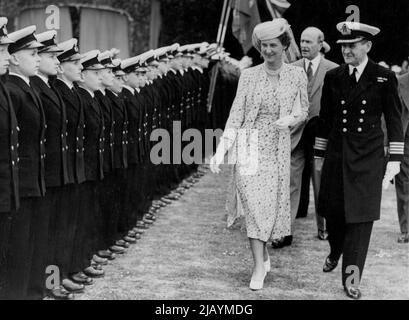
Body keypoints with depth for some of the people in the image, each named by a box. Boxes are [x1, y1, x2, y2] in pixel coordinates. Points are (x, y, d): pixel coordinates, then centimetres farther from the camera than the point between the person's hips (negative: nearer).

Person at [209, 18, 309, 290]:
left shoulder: (297, 75, 2)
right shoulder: (249, 76, 0)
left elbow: (304, 110, 12)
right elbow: (236, 114, -1)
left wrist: (293, 118, -12)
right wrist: (221, 150, -9)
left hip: (278, 148, 1)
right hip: (250, 146, -1)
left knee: (272, 202, 5)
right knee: (254, 202, -7)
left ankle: (262, 252, 27)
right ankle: (260, 264, -1)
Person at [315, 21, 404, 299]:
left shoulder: (385, 78, -3)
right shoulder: (333, 77, 4)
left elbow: (395, 122, 0)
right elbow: (325, 119, 11)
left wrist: (394, 162, -4)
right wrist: (319, 156, 12)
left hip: (368, 160, -3)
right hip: (337, 156, 3)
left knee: (361, 217, -4)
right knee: (333, 212, 10)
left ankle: (352, 277, 3)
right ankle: (335, 253, 40)